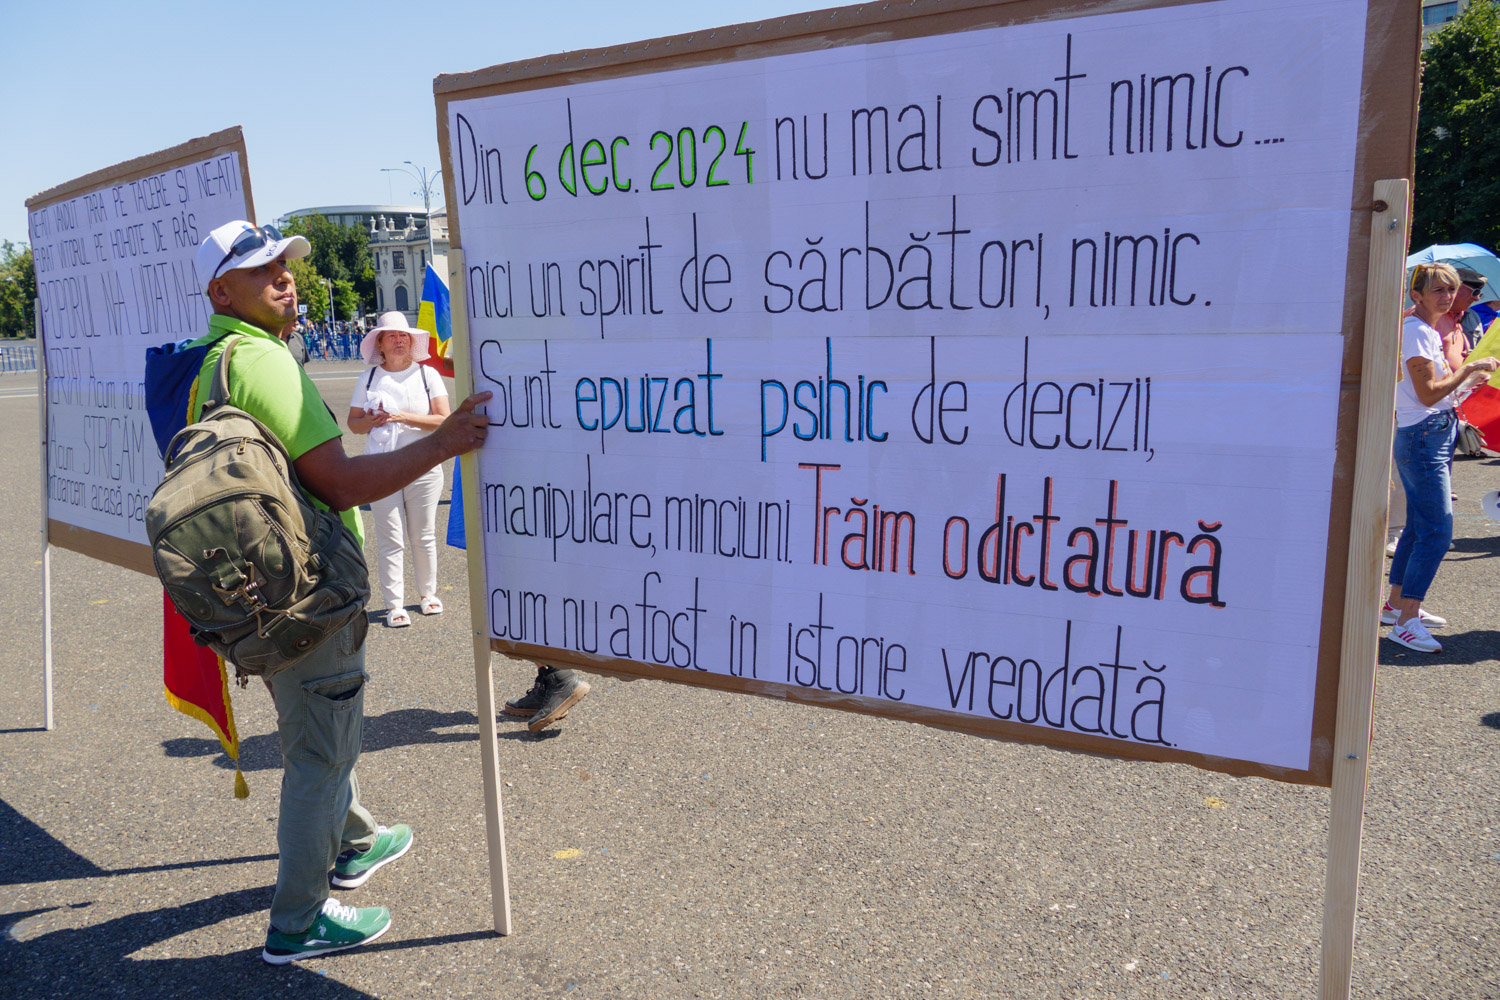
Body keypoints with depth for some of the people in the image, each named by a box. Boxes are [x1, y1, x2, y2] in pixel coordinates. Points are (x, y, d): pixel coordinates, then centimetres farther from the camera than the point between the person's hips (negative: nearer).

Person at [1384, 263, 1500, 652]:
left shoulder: (1430, 331, 16)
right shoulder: (1416, 331, -14)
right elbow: (1428, 394, -19)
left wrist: (1468, 374, 13)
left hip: (1434, 435, 11)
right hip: (1423, 437, -11)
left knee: (1419, 526, 15)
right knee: (1437, 531, -13)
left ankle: (1396, 604, 24)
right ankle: (1406, 621, -12)